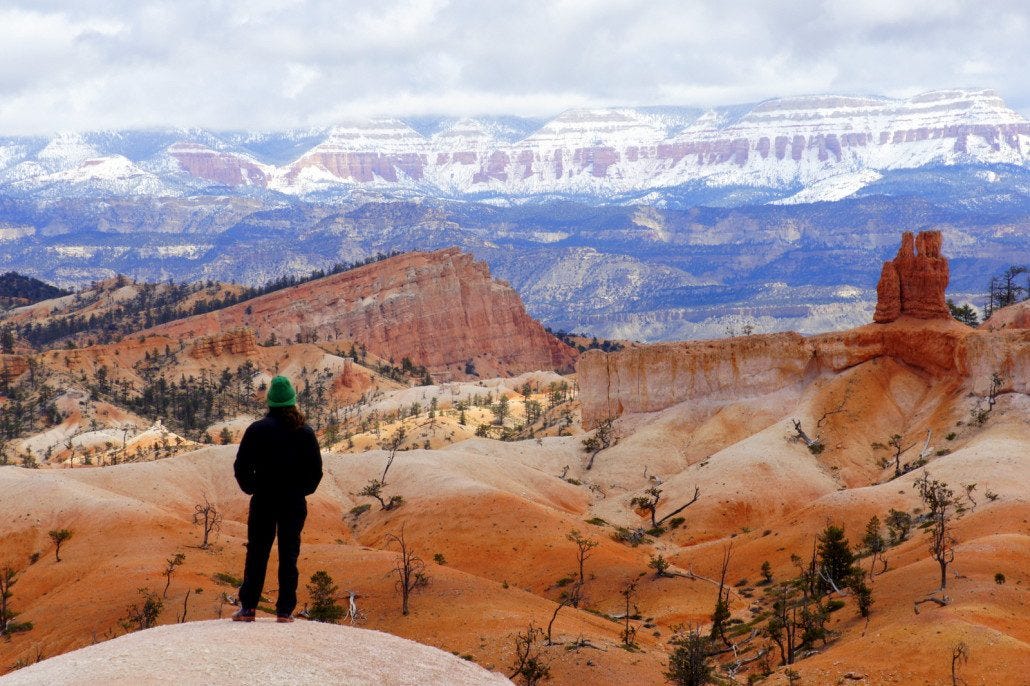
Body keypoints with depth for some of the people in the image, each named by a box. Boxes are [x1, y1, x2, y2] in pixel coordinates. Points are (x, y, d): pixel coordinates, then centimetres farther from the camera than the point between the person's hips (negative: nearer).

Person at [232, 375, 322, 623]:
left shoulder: (257, 429, -5)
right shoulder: (305, 432, 0)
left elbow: (241, 466, -5)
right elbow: (316, 470, 3)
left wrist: (250, 488, 11)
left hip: (263, 500, -1)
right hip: (295, 503, 1)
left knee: (257, 554, 4)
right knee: (289, 555, 5)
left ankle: (248, 607, 2)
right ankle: (285, 610, 3)